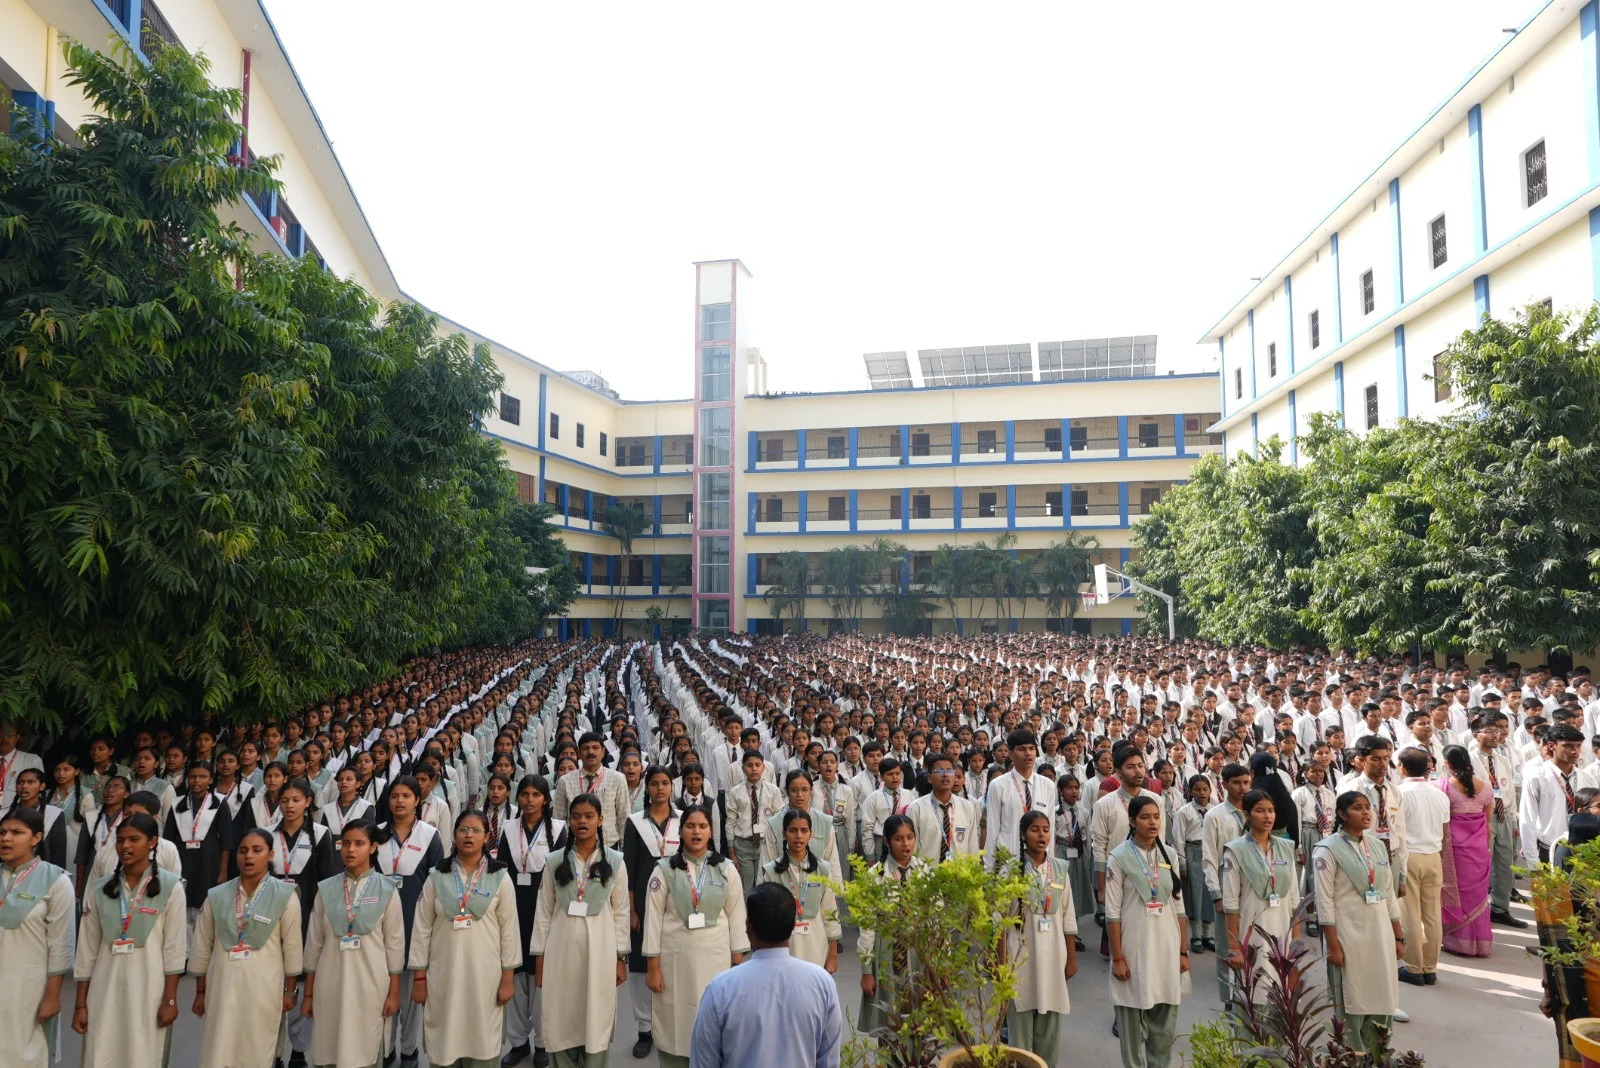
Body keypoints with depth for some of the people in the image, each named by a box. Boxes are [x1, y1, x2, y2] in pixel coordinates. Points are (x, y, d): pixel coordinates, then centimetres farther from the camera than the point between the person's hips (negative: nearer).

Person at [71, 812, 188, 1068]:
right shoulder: (100, 889, 5)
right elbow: (87, 950, 8)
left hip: (148, 988, -3)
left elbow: (174, 947, -5)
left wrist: (170, 999, -8)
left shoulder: (170, 886, -5)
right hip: (106, 989, 3)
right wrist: (80, 1004, 6)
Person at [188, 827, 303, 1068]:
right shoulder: (217, 896, 2)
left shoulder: (285, 896, -6)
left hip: (263, 987, -2)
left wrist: (290, 990, -1)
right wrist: (200, 991, 11)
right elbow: (202, 947, 9)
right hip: (223, 986, 2)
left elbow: (292, 947, -2)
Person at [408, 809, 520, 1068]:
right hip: (443, 974, 1)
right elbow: (421, 929, 3)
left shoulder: (500, 878, -1)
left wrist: (507, 978, -4)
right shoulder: (436, 877, 1)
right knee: (445, 1044, 7)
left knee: (482, 1045, 5)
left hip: (485, 975, -1)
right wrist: (419, 978, 0)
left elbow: (509, 930, -1)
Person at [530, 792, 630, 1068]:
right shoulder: (555, 861, 3)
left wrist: (621, 958, -1)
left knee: (595, 1023, 3)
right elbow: (543, 913, 4)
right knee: (561, 1024, 5)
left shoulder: (614, 861, 1)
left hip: (599, 951, -1)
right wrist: (539, 959, 1)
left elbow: (620, 913, 3)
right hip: (561, 951, 1)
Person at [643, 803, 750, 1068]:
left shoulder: (726, 868, 2)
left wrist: (738, 962, 2)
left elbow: (736, 916, 4)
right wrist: (653, 967, -4)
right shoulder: (665, 869, -2)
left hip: (715, 957, 1)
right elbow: (653, 918, -2)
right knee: (675, 1021, 4)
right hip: (675, 957, -1)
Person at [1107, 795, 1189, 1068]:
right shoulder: (1119, 857, -8)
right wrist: (1117, 958, -11)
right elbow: (1112, 913, -8)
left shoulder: (1169, 856, 6)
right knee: (1133, 1025, 5)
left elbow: (1178, 908, 10)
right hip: (1134, 952, -4)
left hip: (1167, 951, 4)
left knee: (1165, 1027, 12)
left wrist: (1184, 951, 7)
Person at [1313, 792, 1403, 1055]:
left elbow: (1389, 895, 14)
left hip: (1380, 934, 6)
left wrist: (1398, 937, 13)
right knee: (1351, 1002, 4)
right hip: (1349, 936, -6)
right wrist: (1333, 945, -15)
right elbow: (1325, 902, -12)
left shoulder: (1377, 845, 8)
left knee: (1382, 1000, 9)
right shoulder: (1328, 850, -11)